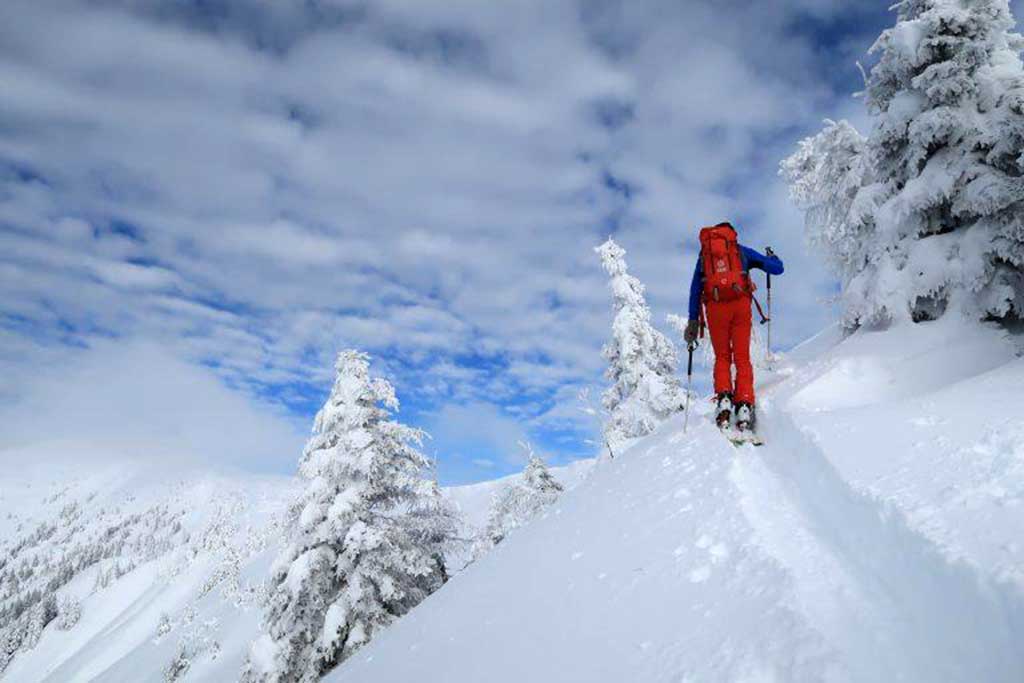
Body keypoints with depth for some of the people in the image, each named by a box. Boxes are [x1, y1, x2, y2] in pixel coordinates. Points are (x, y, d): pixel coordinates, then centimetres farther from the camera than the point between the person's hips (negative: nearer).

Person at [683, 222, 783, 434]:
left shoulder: (703, 255, 22)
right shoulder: (741, 250, 17)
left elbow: (695, 290, 15)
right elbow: (777, 268, 15)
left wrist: (693, 321, 14)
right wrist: (772, 257, 38)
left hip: (715, 306, 1)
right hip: (740, 303, -1)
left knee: (722, 357, 12)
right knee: (742, 357, 4)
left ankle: (723, 397, -9)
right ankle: (744, 404, -9)